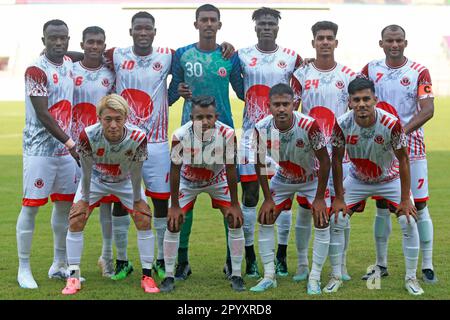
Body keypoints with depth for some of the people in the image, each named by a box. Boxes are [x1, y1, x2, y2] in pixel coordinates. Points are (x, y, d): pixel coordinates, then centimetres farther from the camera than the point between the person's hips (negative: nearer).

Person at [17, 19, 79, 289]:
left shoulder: (69, 63, 6)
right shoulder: (37, 70, -15)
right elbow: (43, 115, -17)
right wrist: (71, 144, -18)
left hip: (66, 148, 7)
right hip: (40, 148, -7)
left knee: (65, 205, 12)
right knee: (31, 207, -2)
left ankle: (59, 265, 23)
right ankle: (24, 269, 6)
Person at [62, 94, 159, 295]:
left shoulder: (138, 138, -35)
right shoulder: (88, 135, -37)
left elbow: (135, 173, -18)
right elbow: (86, 170, -20)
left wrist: (137, 200, -6)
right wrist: (85, 199, -9)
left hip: (125, 181, 0)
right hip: (95, 179, 0)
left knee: (144, 220, -9)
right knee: (75, 221, -11)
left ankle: (147, 276, 4)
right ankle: (73, 277, 1)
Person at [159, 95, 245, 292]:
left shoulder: (227, 134, -32)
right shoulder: (180, 135, -33)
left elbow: (231, 169, -20)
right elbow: (175, 170, -19)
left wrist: (234, 204, -14)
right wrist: (174, 206, -15)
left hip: (218, 180, 1)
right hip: (188, 181, 0)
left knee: (236, 221, -8)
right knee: (173, 223, -8)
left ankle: (236, 275, 5)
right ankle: (169, 276, 6)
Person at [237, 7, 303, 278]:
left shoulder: (292, 58, 3)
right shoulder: (242, 56, 3)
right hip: (252, 134, 0)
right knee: (250, 196, 1)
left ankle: (281, 257, 13)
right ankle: (250, 259, 10)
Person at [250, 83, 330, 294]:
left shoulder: (309, 125, -34)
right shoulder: (261, 129, -25)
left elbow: (324, 161, -22)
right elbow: (260, 164, -8)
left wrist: (319, 198, -18)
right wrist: (268, 198, -7)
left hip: (312, 179, -3)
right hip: (283, 178, 3)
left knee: (322, 223, -13)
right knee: (265, 220, -3)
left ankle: (314, 279, -1)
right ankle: (269, 277, 7)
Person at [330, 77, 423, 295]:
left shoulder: (392, 124, -31)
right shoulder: (342, 124, -27)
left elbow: (403, 160, -18)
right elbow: (337, 160, -12)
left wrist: (405, 199, -17)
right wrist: (339, 197, -10)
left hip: (390, 180, -1)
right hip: (357, 180, 1)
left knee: (409, 222, -13)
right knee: (335, 220, -9)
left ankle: (411, 278, 5)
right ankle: (336, 277, 7)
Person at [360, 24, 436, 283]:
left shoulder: (419, 72, -4)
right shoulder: (371, 69, 5)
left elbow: (428, 110, -11)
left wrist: (402, 131, -22)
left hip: (411, 148, -2)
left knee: (419, 206, -2)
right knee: (382, 207, 7)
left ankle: (427, 266, 4)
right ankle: (381, 264, 17)